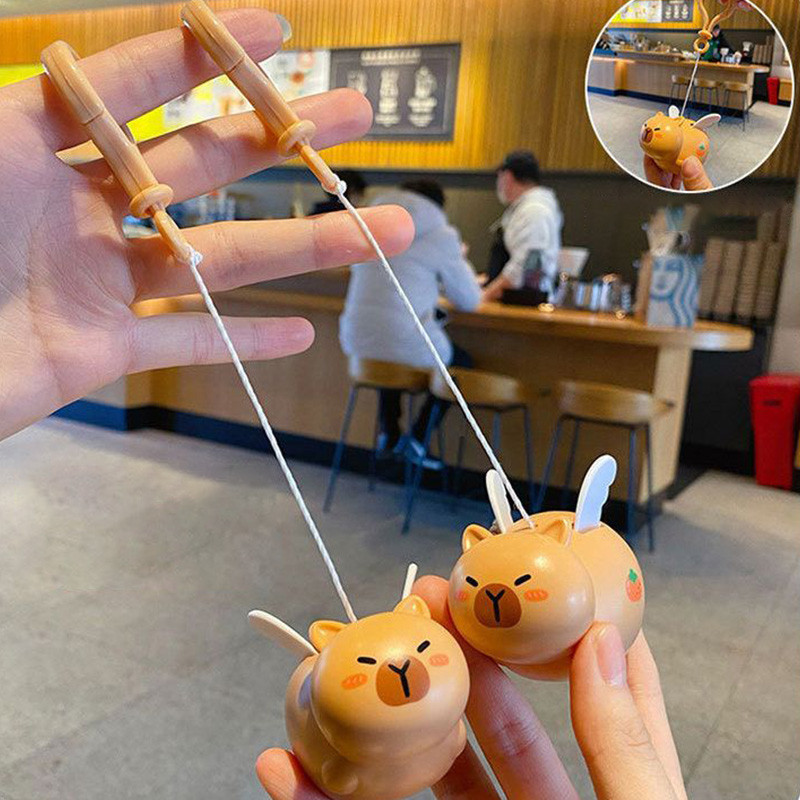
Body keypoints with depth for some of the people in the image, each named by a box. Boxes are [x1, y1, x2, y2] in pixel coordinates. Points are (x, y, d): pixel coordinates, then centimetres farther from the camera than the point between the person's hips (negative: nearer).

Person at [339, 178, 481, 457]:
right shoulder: (441, 236, -1)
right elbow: (469, 299, 7)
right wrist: (458, 262, 27)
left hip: (357, 342, 5)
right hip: (408, 345, -5)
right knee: (462, 362, 26)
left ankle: (388, 434, 35)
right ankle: (417, 439, 17)